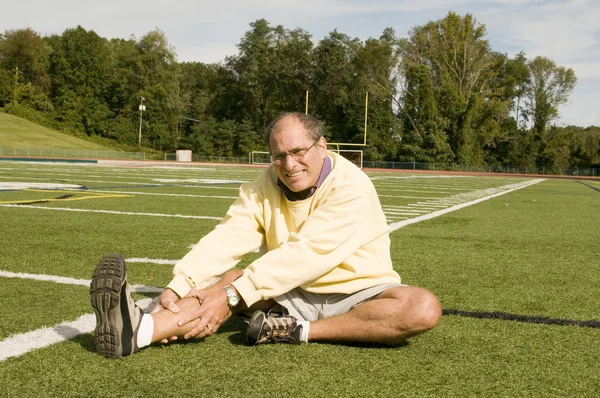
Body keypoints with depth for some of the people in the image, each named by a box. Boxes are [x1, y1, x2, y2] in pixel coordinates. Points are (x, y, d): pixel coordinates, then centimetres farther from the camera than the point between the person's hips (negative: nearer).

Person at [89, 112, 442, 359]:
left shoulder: (350, 186, -22)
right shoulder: (265, 187, -4)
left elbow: (303, 253, -31)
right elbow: (226, 239, -17)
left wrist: (232, 295, -35)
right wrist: (179, 286, -33)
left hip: (356, 293, -3)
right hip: (293, 294, 4)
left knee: (423, 307, -32)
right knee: (227, 277, -19)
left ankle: (298, 331, -31)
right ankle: (138, 330, -43)